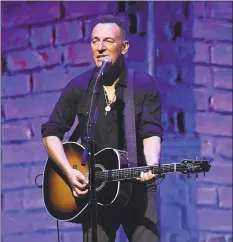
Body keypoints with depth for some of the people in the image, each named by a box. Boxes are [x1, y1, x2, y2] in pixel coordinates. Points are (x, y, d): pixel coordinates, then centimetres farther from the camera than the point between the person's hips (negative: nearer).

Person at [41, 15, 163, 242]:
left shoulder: (145, 85, -1)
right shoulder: (78, 87, 4)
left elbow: (152, 133, -11)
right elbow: (51, 132, 8)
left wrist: (152, 166, -32)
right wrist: (69, 171, -8)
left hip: (136, 187, -1)